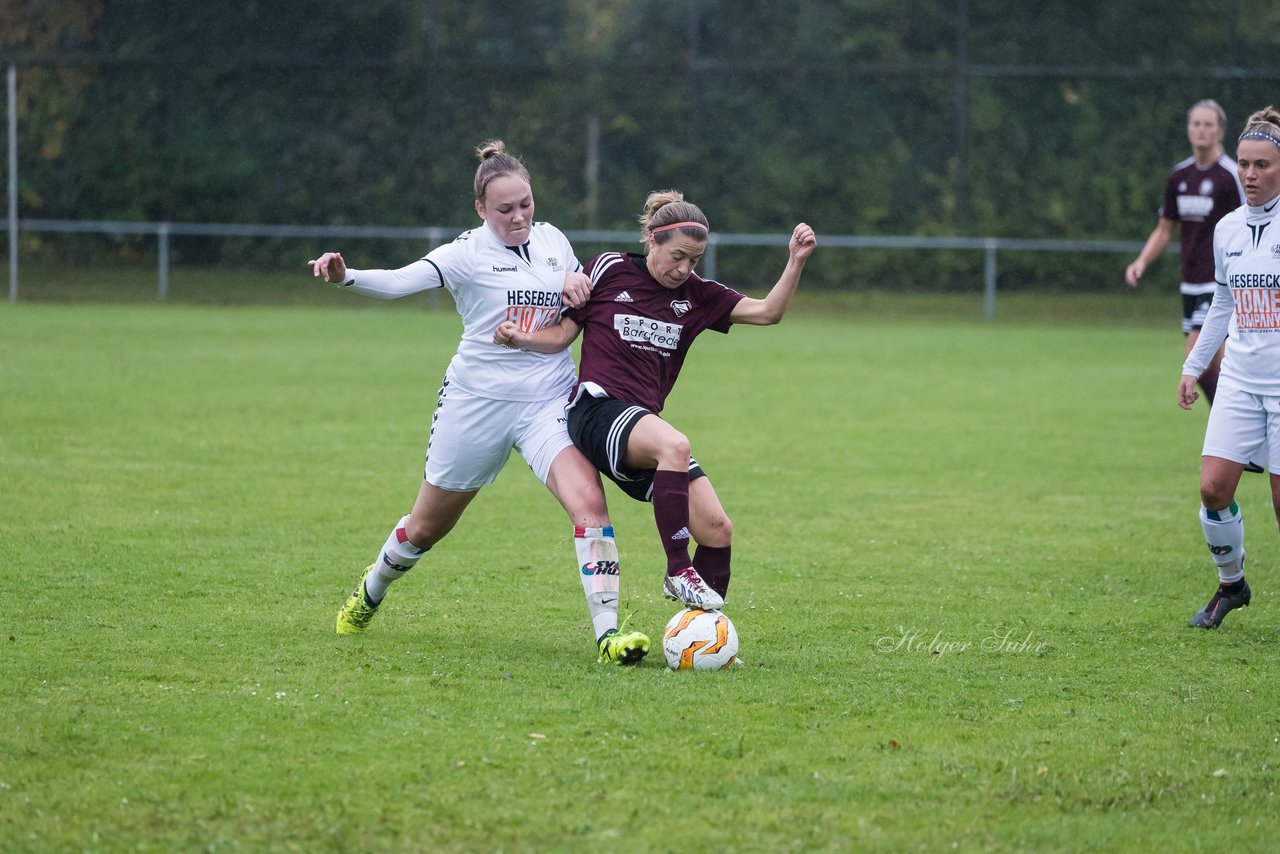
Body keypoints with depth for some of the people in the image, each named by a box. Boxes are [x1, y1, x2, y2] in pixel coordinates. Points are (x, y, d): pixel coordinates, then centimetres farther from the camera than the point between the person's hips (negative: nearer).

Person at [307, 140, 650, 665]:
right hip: (476, 402, -2)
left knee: (589, 503, -22)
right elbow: (398, 282, -24)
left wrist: (579, 279, -4)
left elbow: (581, 295, 21)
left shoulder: (553, 240, 5)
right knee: (426, 528, 14)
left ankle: (607, 633, -23)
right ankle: (371, 591, 44)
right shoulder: (469, 253, -10)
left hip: (547, 401, 2)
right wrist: (344, 277, -44)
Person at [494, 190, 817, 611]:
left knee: (717, 531, -7)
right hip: (597, 410, -6)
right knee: (674, 445, -37)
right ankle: (679, 573, -33)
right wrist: (518, 337, -10)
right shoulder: (610, 270, 4)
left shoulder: (696, 295, 12)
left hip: (645, 423, 6)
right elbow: (563, 333, 8)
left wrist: (796, 261, -7)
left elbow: (766, 311, 6)